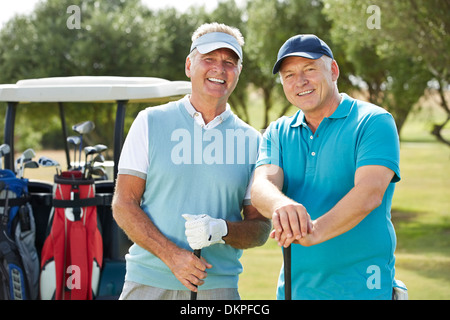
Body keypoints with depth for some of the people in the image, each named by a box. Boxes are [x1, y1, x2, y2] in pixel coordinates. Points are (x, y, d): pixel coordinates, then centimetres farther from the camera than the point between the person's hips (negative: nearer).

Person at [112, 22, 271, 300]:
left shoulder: (252, 142, 6)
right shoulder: (150, 122, 4)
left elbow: (261, 228, 7)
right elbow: (123, 204, -1)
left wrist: (222, 230, -14)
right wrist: (171, 255, -13)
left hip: (219, 286, 1)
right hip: (148, 283, -1)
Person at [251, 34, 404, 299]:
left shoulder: (373, 122, -5)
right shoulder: (277, 133, 10)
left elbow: (370, 192, -20)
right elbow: (262, 184, -9)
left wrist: (316, 231, -38)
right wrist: (280, 205, -34)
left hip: (362, 288, -4)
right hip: (294, 286, 5)